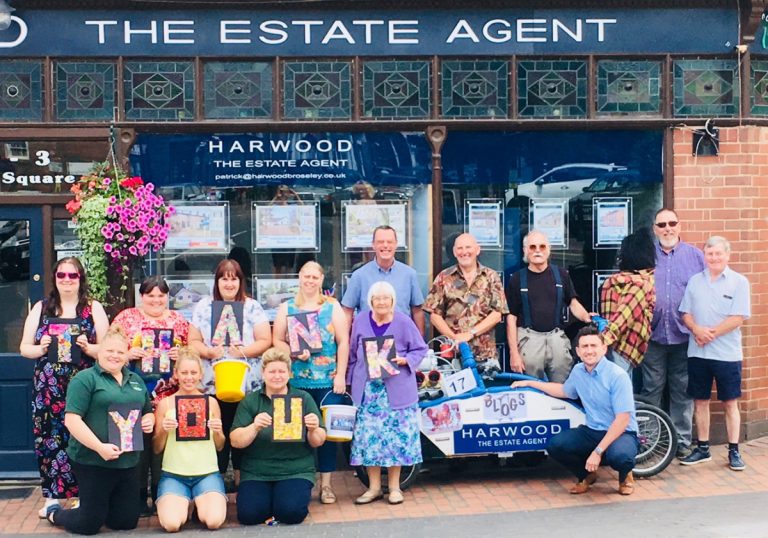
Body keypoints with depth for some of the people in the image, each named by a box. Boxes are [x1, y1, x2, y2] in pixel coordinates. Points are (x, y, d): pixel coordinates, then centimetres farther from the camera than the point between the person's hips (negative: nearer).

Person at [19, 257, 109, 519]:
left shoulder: (93, 308, 4)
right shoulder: (41, 308, 9)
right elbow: (24, 348, 10)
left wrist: (87, 347, -17)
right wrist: (41, 349, -11)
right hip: (47, 388, 2)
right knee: (49, 438, 2)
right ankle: (52, 497, 12)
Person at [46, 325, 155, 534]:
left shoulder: (135, 380, 14)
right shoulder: (85, 379, -7)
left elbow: (148, 412, 25)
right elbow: (71, 419, -15)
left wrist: (149, 420, 0)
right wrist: (99, 447, -23)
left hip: (127, 462, 6)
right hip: (93, 461, -6)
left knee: (127, 522, 11)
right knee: (88, 524, 2)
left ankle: (92, 507, 38)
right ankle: (54, 513, 31)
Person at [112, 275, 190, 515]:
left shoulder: (179, 321, 11)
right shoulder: (125, 317, 6)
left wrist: (181, 354, -9)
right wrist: (128, 353, -15)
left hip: (169, 397, 2)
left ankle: (161, 496, 17)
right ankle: (138, 497, 10)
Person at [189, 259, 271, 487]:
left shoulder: (252, 307, 5)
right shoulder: (203, 307, 9)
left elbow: (265, 341, 0)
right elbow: (193, 341, 8)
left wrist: (242, 351, -14)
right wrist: (208, 352, -12)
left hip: (246, 385, -1)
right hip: (212, 385, 1)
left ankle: (242, 479, 13)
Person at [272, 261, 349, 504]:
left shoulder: (333, 307, 6)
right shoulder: (287, 308, 9)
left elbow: (343, 342, 3)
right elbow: (277, 341, 6)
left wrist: (340, 376, -4)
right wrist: (295, 353, -12)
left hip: (329, 381, 0)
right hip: (297, 381, 1)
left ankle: (326, 483, 12)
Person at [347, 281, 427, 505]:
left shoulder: (404, 322, -2)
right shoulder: (360, 322, 6)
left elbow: (420, 349, 4)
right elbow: (353, 354, 14)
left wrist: (405, 360, -15)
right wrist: (351, 382, 12)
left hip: (397, 391, -2)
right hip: (368, 390, 2)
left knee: (396, 435, 0)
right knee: (368, 437, 1)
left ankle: (394, 486, 15)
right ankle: (374, 487, 14)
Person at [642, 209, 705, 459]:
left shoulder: (695, 256, 5)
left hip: (684, 336, 0)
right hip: (653, 335, 0)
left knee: (682, 391, 7)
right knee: (651, 390, 6)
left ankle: (682, 440, 16)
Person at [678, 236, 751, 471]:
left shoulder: (739, 282, -3)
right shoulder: (695, 281, 8)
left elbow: (738, 318, -9)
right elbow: (686, 314, 8)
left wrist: (711, 333, -14)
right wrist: (697, 329, -12)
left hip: (727, 354, -3)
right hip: (698, 353, 3)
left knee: (730, 402, 4)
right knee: (700, 401, 9)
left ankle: (734, 451, 13)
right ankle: (703, 448, 21)